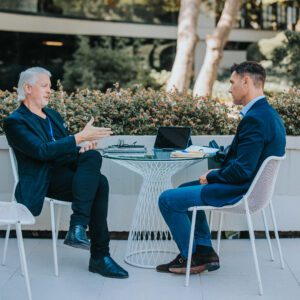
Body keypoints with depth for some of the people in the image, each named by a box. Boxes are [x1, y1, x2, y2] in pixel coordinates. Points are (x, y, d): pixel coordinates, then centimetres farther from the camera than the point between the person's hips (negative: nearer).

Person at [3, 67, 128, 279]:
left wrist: (83, 146, -4)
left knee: (93, 156, -27)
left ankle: (78, 227, -30)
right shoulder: (15, 122, -3)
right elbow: (43, 151, -18)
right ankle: (99, 257, -27)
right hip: (43, 182, -7)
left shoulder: (53, 115, 24)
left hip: (67, 172, 7)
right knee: (99, 182, -29)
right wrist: (80, 137, -23)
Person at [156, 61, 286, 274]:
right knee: (185, 189, 26)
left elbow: (242, 171, -28)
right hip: (251, 186, 11)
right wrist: (217, 173, 5)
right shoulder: (269, 114, 7)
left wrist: (211, 177, -11)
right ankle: (205, 251, 23)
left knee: (168, 199, -4)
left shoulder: (255, 119, -25)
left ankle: (191, 257, 12)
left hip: (240, 192, -11)